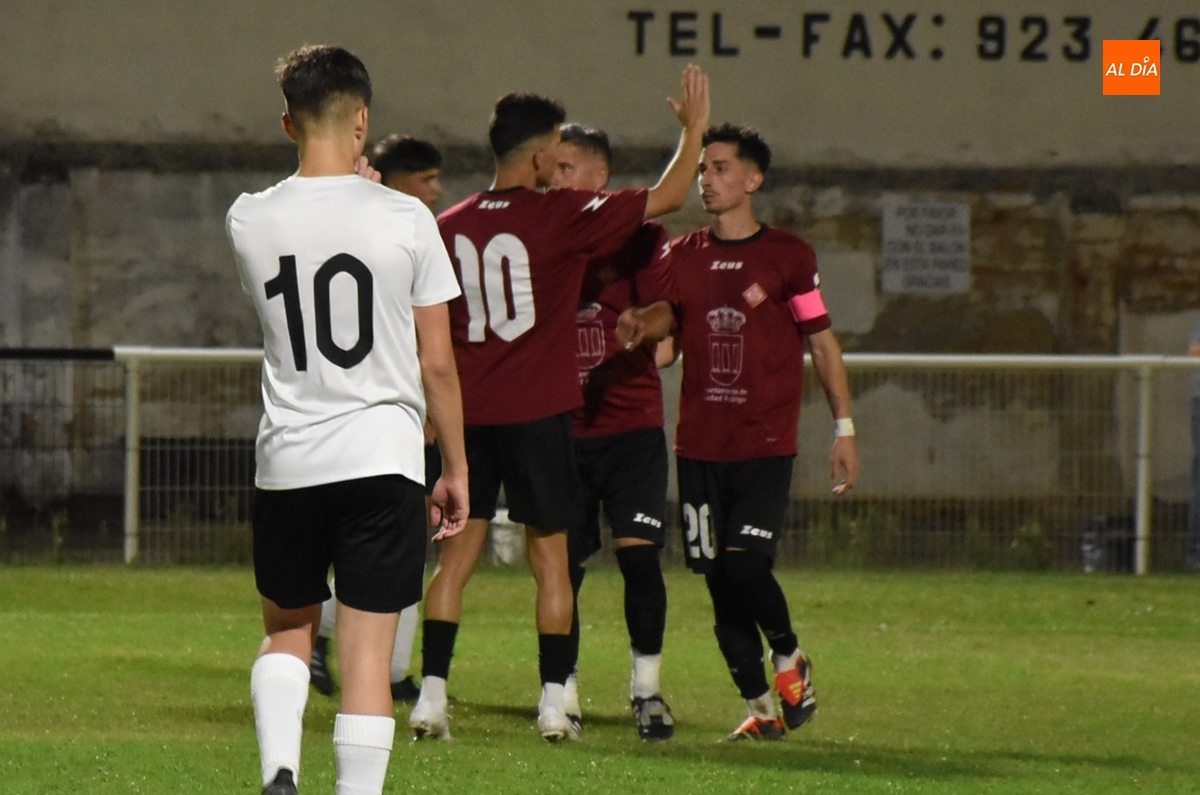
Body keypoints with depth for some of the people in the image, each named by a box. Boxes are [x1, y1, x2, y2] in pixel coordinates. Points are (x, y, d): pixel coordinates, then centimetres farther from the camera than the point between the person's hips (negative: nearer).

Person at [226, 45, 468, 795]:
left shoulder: (250, 220, -2)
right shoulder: (405, 219, -6)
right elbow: (437, 363, -1)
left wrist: (349, 185, 26)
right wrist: (456, 467, 8)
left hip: (287, 460, 2)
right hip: (383, 459, -2)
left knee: (287, 633, 19)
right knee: (368, 655, 0)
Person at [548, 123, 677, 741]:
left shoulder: (636, 235, 0)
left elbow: (666, 311, -11)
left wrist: (643, 323, -30)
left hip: (631, 423, -3)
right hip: (558, 428, 3)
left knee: (638, 553, -10)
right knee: (561, 566, 1)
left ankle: (646, 690, 2)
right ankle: (564, 696, 11)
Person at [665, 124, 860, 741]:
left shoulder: (787, 256, 1)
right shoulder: (681, 257, 10)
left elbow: (822, 344, 5)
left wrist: (844, 428, 2)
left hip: (766, 446, -4)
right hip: (699, 446, 4)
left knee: (745, 568, -17)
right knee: (720, 582, 2)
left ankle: (789, 658, 12)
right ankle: (761, 708, 13)